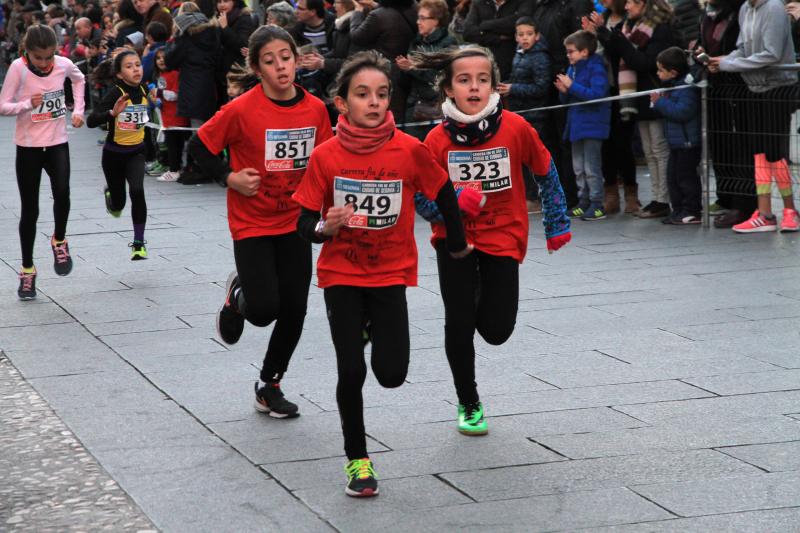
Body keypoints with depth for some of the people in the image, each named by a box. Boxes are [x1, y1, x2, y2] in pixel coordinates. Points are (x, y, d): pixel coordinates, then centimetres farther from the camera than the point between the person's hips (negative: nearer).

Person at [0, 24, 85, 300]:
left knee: (62, 192, -23)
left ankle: (59, 241, 7)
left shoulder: (63, 64, -6)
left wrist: (78, 109, 9)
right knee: (29, 210, 3)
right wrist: (28, 104, -27)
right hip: (28, 146, -1)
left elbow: (79, 79, 18)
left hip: (57, 143, 1)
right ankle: (27, 270, 16)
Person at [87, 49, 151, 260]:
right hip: (114, 153, -2)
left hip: (136, 152, 2)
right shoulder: (116, 93, -21)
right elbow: (91, 121, -32)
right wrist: (113, 112, -44)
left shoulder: (143, 91, -5)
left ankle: (139, 243, -12)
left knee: (137, 191, -24)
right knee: (118, 205, 12)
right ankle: (110, 193, 51)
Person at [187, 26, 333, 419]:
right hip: (252, 224, -4)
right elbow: (199, 148, -5)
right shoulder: (241, 110, -16)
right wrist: (230, 178, -16)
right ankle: (238, 294, 25)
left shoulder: (315, 109, -4)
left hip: (294, 222, 4)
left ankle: (270, 385, 23)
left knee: (294, 310, 3)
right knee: (263, 309, -12)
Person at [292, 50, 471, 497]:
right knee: (351, 371, -6)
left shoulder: (409, 150, -14)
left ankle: (373, 327, 31)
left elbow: (444, 192, 3)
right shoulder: (326, 156, -13)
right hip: (341, 275, 0)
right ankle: (357, 460, 14)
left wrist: (457, 244, 13)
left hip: (391, 273, 0)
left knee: (392, 373, -5)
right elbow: (305, 223, -6)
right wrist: (325, 228, -28)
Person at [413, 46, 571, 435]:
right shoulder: (438, 139, -15)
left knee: (496, 330, -3)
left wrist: (557, 223, 9)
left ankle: (485, 296, 36)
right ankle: (468, 405, 19)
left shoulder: (515, 128, -16)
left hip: (503, 238, 0)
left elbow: (545, 171, 2)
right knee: (459, 323, -4)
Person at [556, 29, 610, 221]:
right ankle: (584, 202, 20)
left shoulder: (596, 69, -13)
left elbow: (597, 94, -27)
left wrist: (572, 86, -23)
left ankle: (597, 205, -2)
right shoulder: (572, 69, 12)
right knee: (579, 168, 13)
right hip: (576, 125, 9)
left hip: (592, 125, -9)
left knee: (591, 169, -6)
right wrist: (564, 91, -4)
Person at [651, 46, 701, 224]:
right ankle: (679, 210, 18)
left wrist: (660, 102, -20)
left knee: (685, 176, -5)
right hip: (676, 142, 10)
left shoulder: (687, 88, -18)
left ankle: (692, 212, 1)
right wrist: (659, 101, 8)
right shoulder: (673, 86, 15)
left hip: (687, 143, -10)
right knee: (673, 176, 12)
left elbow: (683, 111, -29)